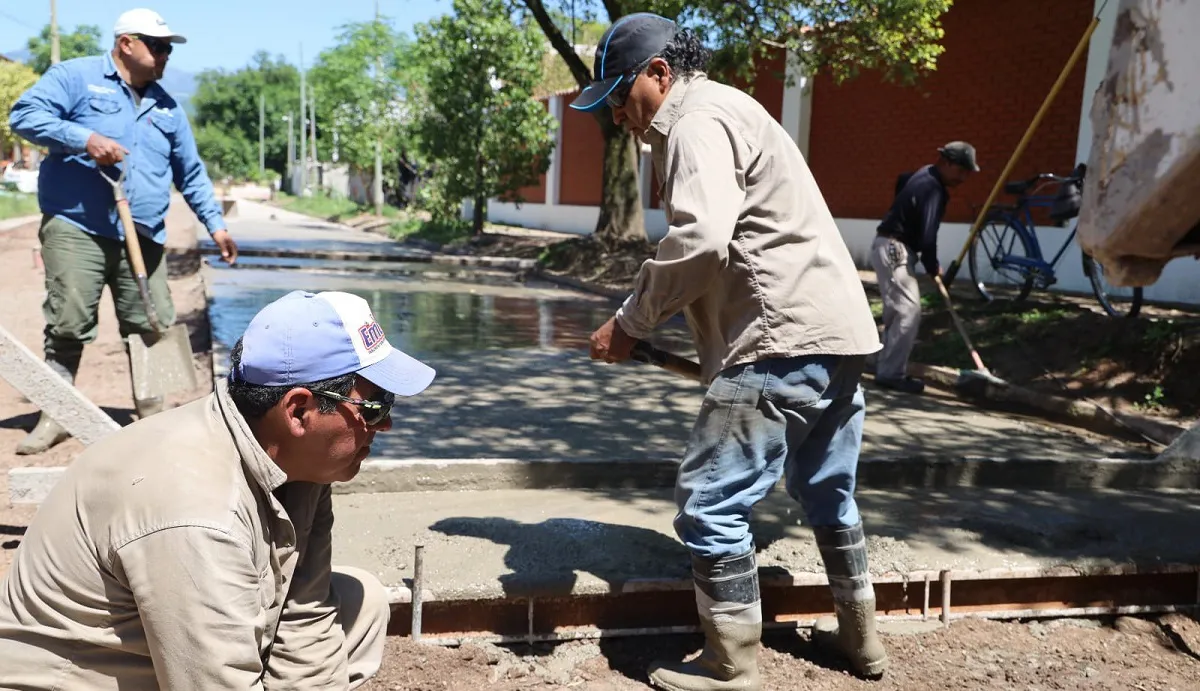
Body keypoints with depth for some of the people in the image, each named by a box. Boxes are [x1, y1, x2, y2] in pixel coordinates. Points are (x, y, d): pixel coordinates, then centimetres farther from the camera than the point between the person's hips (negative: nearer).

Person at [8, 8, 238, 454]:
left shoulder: (167, 107, 18)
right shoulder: (75, 77, 2)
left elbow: (191, 173, 22)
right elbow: (25, 113, -9)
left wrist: (215, 224, 18)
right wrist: (84, 139, -20)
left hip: (143, 239, 5)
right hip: (75, 230, -5)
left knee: (154, 326, 4)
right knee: (68, 326, -5)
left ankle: (152, 412, 17)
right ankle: (54, 416, 8)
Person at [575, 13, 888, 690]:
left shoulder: (698, 118, -7)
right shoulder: (724, 111, 25)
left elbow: (701, 239, -23)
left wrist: (630, 322, -14)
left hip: (786, 340, -11)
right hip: (836, 331, 11)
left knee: (712, 503, -4)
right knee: (828, 494, 23)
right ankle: (860, 634, 38)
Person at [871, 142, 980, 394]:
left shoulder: (927, 175, 11)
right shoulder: (932, 188, -20)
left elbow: (901, 181, 33)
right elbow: (927, 235, -25)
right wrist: (933, 267, -8)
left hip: (893, 247, 11)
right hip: (893, 249, -11)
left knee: (897, 311, 14)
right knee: (908, 311, -13)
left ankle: (888, 368, 21)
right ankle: (891, 373, -10)